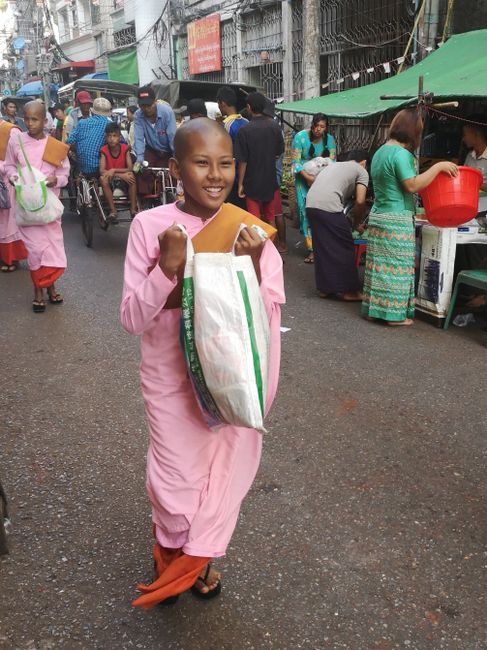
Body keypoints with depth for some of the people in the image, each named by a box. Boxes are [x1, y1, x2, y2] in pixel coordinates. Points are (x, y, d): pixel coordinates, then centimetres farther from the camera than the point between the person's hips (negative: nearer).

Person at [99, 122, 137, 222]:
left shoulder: (125, 149, -7)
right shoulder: (104, 150, -11)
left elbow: (130, 169, -14)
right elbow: (102, 171, -21)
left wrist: (114, 170, -26)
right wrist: (122, 175, -30)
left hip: (123, 180, 1)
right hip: (110, 181, -1)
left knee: (131, 175, -30)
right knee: (102, 178, -33)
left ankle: (133, 209, -28)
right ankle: (113, 210, -27)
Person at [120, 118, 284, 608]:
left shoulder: (250, 231, -7)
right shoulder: (150, 226, -12)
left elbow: (268, 316, -6)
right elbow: (132, 320, -11)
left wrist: (252, 267, -23)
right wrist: (167, 268, -26)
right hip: (171, 375, -2)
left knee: (225, 469, 15)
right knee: (177, 481, 5)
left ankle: (195, 558, 44)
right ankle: (174, 551, 41)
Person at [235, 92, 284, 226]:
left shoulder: (244, 130, -15)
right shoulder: (275, 127, -2)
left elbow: (242, 160, -13)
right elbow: (279, 153, 6)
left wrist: (240, 184, -6)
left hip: (253, 182, -4)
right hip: (270, 180, 4)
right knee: (270, 219, 15)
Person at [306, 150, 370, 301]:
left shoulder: (333, 165, 33)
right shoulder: (361, 171, 14)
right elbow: (360, 202, 3)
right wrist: (357, 222, 20)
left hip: (311, 204, 7)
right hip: (329, 207, -7)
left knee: (322, 248, 17)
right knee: (344, 249, 6)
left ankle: (324, 288, 23)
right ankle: (348, 290, 12)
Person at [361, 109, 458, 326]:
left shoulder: (381, 151, 13)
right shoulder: (400, 153, -15)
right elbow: (412, 185, -21)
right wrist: (438, 167, -16)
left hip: (378, 215, 9)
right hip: (396, 220, -9)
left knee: (380, 263, 12)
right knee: (396, 267, -1)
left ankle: (374, 308, 18)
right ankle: (394, 313, 6)